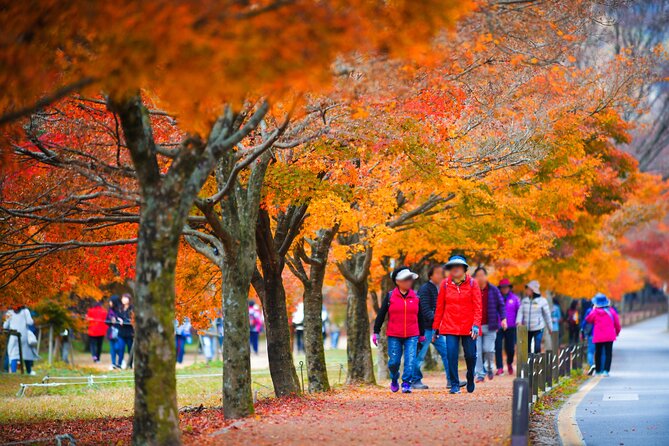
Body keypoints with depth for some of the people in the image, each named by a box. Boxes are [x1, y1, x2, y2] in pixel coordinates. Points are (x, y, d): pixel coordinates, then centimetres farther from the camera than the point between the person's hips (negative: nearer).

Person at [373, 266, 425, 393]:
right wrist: (376, 332, 2)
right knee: (394, 361, 3)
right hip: (394, 336, -1)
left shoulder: (415, 296, 7)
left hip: (412, 336, 1)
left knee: (410, 360, -12)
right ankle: (394, 380, 30)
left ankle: (406, 384, -8)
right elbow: (381, 315, 4)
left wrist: (422, 334, 20)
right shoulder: (390, 296, 1)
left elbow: (420, 316, 16)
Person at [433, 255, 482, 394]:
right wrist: (436, 327, 7)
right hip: (450, 326, 0)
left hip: (468, 326, 0)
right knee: (452, 355, -9)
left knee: (470, 355, 5)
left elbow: (477, 306, -3)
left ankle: (470, 381, 32)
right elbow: (439, 307, 7)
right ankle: (454, 385, 0)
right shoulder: (445, 284, 4)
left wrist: (476, 325, -14)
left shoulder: (472, 284, 0)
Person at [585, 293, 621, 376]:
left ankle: (598, 370, 19)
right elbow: (617, 323, 6)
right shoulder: (611, 311, -2)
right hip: (609, 337, 0)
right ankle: (606, 370, -11)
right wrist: (617, 332, 23)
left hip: (598, 337, 0)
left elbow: (588, 319, 10)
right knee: (608, 353, 1)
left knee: (598, 353, 14)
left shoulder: (594, 312, -8)